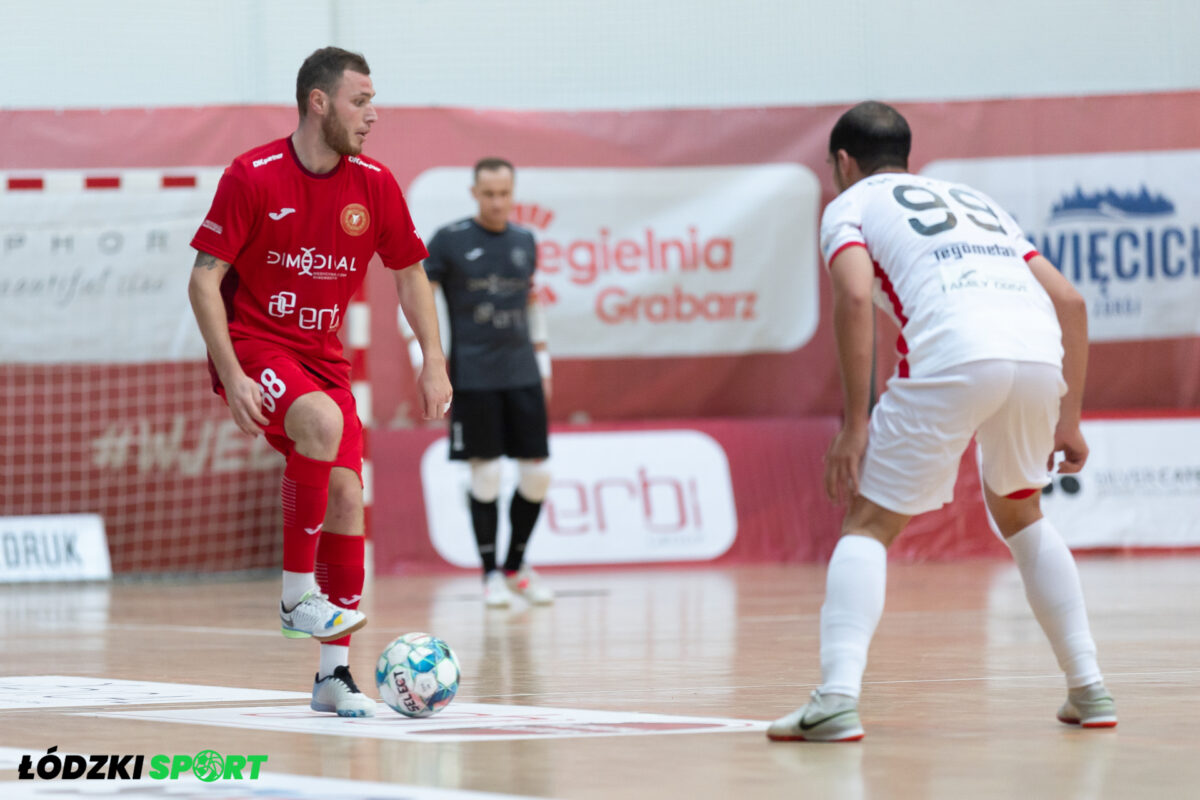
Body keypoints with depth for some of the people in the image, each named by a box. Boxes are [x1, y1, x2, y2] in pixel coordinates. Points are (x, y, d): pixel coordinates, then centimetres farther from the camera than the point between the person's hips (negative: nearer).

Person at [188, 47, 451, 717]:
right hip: (252, 344, -5)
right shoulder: (253, 176, -14)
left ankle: (335, 672, 2)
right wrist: (231, 374, -21)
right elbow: (204, 278, -12)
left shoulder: (374, 184, -1)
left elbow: (410, 273, 12)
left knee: (347, 496, -6)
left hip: (322, 356, 5)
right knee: (324, 421, -34)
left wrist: (434, 360, 2)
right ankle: (297, 594, -22)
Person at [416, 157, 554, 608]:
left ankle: (516, 566, 18)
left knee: (537, 473, 1)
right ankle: (490, 574, 8)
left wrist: (542, 360, 19)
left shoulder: (524, 242, 10)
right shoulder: (450, 240, -4)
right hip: (473, 378, -4)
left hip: (523, 374, 4)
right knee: (486, 473, -4)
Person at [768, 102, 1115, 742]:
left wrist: (854, 423, -3)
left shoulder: (850, 205, 20)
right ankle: (1089, 689, 25)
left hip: (954, 354, -5)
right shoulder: (975, 202, 36)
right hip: (1041, 352, 5)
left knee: (868, 525, 4)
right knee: (1018, 512, 29)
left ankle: (838, 697, -15)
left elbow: (855, 297, -2)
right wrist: (1068, 419, 30)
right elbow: (1070, 302, 27)